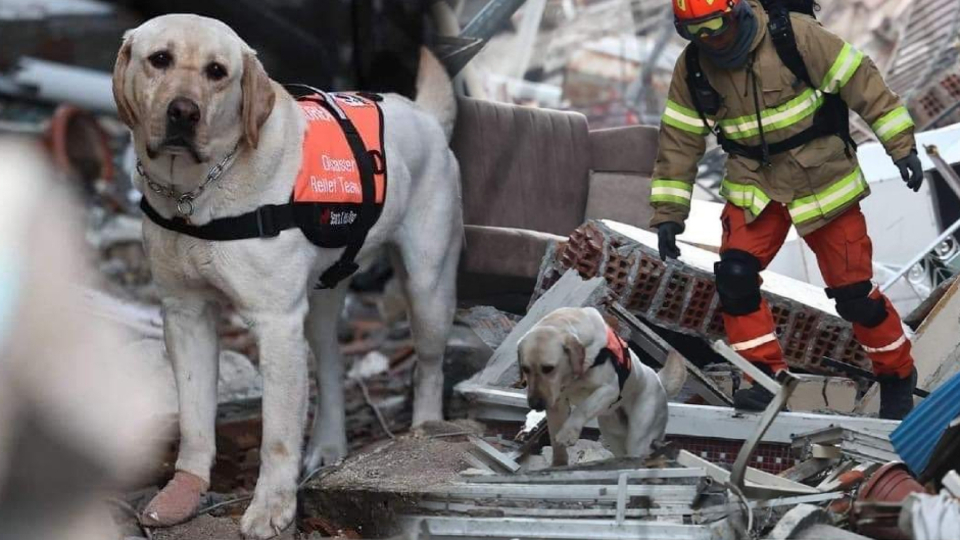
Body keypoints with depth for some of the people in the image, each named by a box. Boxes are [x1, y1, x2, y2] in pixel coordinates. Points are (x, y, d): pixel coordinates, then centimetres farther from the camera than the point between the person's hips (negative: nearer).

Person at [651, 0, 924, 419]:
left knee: (853, 291, 0)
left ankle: (897, 374, 23)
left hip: (822, 178, -3)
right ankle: (765, 376, -3)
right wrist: (667, 213, 1)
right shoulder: (692, 69, -5)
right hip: (754, 186, 4)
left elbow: (860, 82, -14)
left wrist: (902, 145, -14)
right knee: (735, 274, -17)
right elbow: (679, 142, 3)